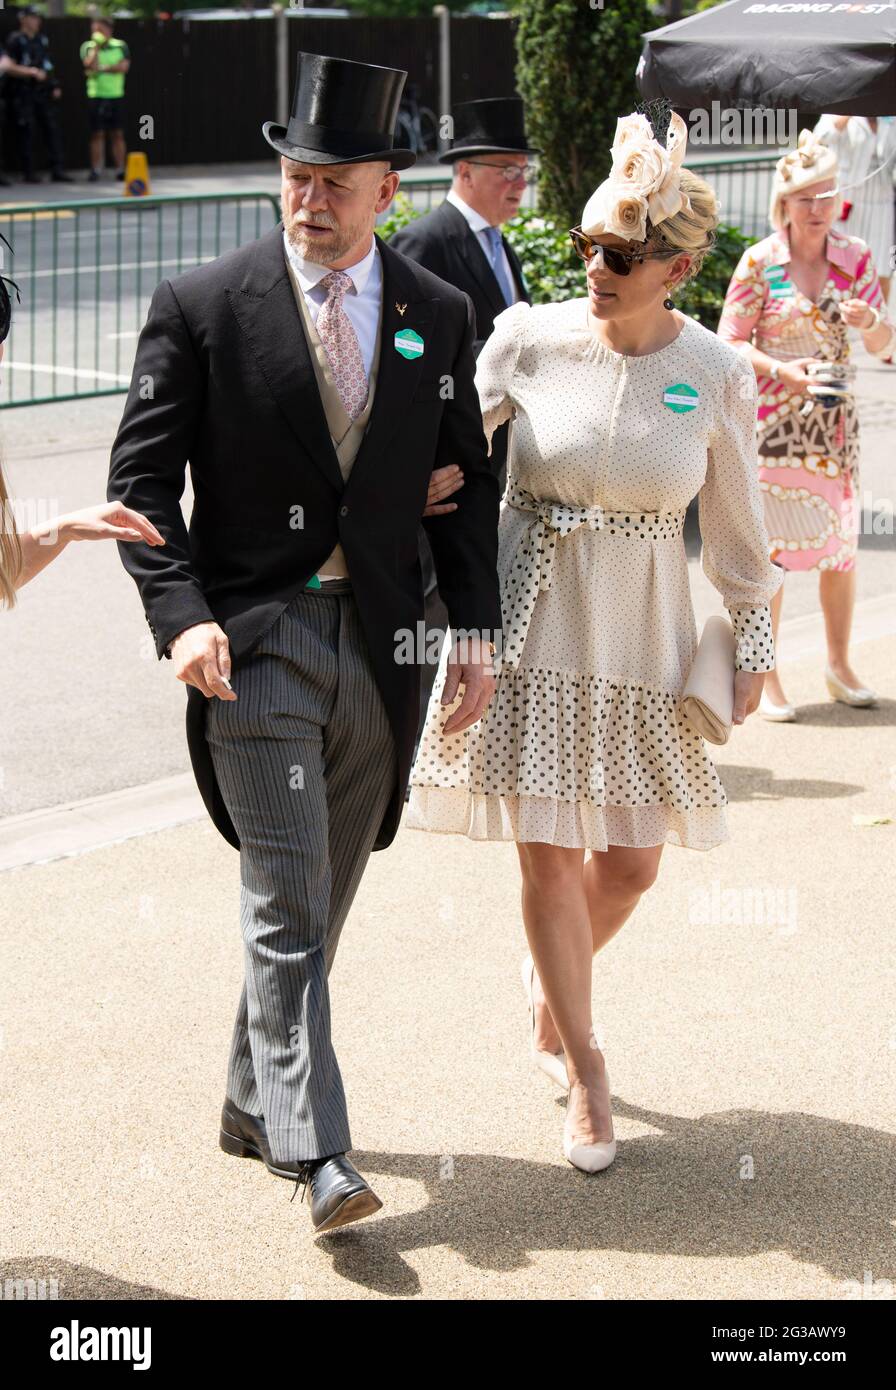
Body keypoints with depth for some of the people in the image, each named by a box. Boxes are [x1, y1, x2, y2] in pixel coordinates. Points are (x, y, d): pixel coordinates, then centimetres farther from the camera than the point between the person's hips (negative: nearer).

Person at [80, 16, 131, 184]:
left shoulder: (121, 46, 5)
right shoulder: (88, 47, 4)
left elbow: (124, 67, -9)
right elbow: (90, 66, -12)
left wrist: (102, 69, -13)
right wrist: (96, 47, -14)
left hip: (116, 95, 0)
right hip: (95, 95, 0)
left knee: (117, 134, 1)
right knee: (97, 134, -1)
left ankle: (120, 170, 5)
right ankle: (96, 170, 2)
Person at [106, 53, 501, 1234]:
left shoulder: (439, 315, 5)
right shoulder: (200, 307, -5)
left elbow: (465, 481, 11)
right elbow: (142, 480, -4)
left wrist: (476, 626, 1)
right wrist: (182, 616, -17)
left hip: (381, 645, 4)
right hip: (254, 640, -4)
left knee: (321, 901, 14)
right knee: (286, 907, -9)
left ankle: (254, 1105, 31)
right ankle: (318, 1160, -10)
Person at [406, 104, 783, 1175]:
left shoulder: (716, 375, -6)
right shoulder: (527, 339, -8)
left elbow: (734, 525, 5)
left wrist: (752, 641, 10)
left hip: (641, 635, 1)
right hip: (529, 622, -1)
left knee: (631, 862, 6)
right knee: (548, 855, 0)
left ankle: (547, 980, 39)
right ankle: (582, 1068, 18)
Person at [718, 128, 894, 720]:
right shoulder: (759, 261, -6)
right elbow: (730, 343, -4)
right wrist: (780, 370, -20)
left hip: (834, 421, 3)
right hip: (772, 420, -3)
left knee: (841, 543, 9)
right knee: (770, 545, -2)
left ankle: (840, 662, 25)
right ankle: (765, 675, 8)